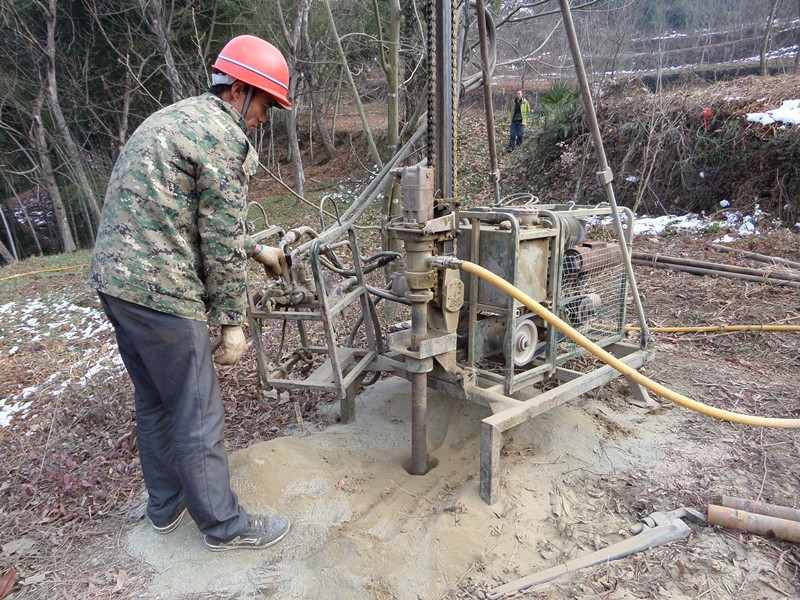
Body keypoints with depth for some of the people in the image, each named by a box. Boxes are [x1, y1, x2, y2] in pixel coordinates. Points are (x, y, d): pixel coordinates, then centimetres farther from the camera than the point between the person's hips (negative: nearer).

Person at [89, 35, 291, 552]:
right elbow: (222, 243, -14)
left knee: (155, 402, 21)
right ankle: (225, 526, 20)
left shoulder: (176, 118, 19)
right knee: (198, 415, 3)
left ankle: (167, 504, 39)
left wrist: (257, 250, 28)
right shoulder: (222, 138, -13)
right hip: (159, 291, -10)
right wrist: (233, 322, -6)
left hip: (115, 277, 10)